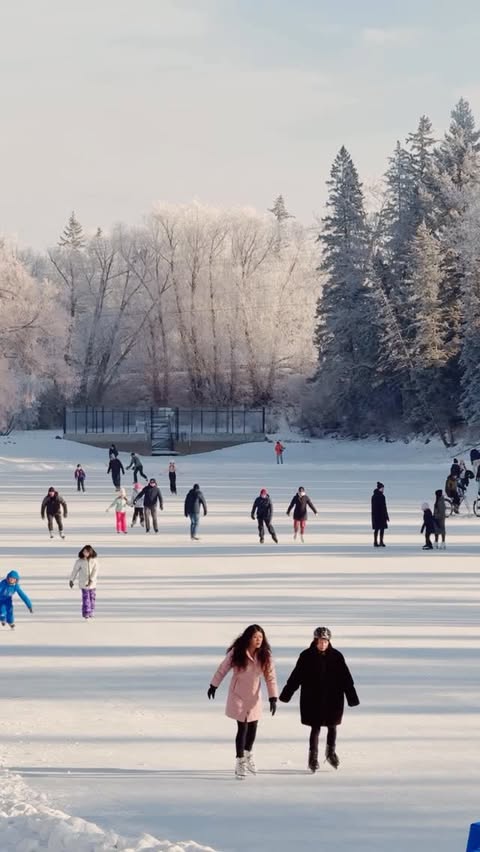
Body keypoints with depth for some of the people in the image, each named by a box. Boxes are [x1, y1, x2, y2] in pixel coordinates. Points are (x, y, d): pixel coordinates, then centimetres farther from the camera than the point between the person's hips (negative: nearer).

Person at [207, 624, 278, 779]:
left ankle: (248, 754, 40)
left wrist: (273, 698, -18)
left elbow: (271, 677, -11)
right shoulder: (236, 653, -18)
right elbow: (223, 669, -5)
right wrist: (214, 685, 4)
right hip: (238, 696, -3)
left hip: (254, 696, 3)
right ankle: (240, 761, 9)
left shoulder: (265, 655, -12)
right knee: (242, 727, -7)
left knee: (253, 727, 13)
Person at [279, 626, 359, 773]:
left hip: (333, 699, 2)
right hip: (313, 700, -2)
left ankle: (331, 752, 35)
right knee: (315, 728, 0)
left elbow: (346, 678, 0)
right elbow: (296, 677, -2)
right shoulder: (307, 656, -7)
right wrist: (286, 694, 0)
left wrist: (352, 697, 0)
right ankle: (313, 756, 11)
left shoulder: (336, 656, -4)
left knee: (332, 726, 13)